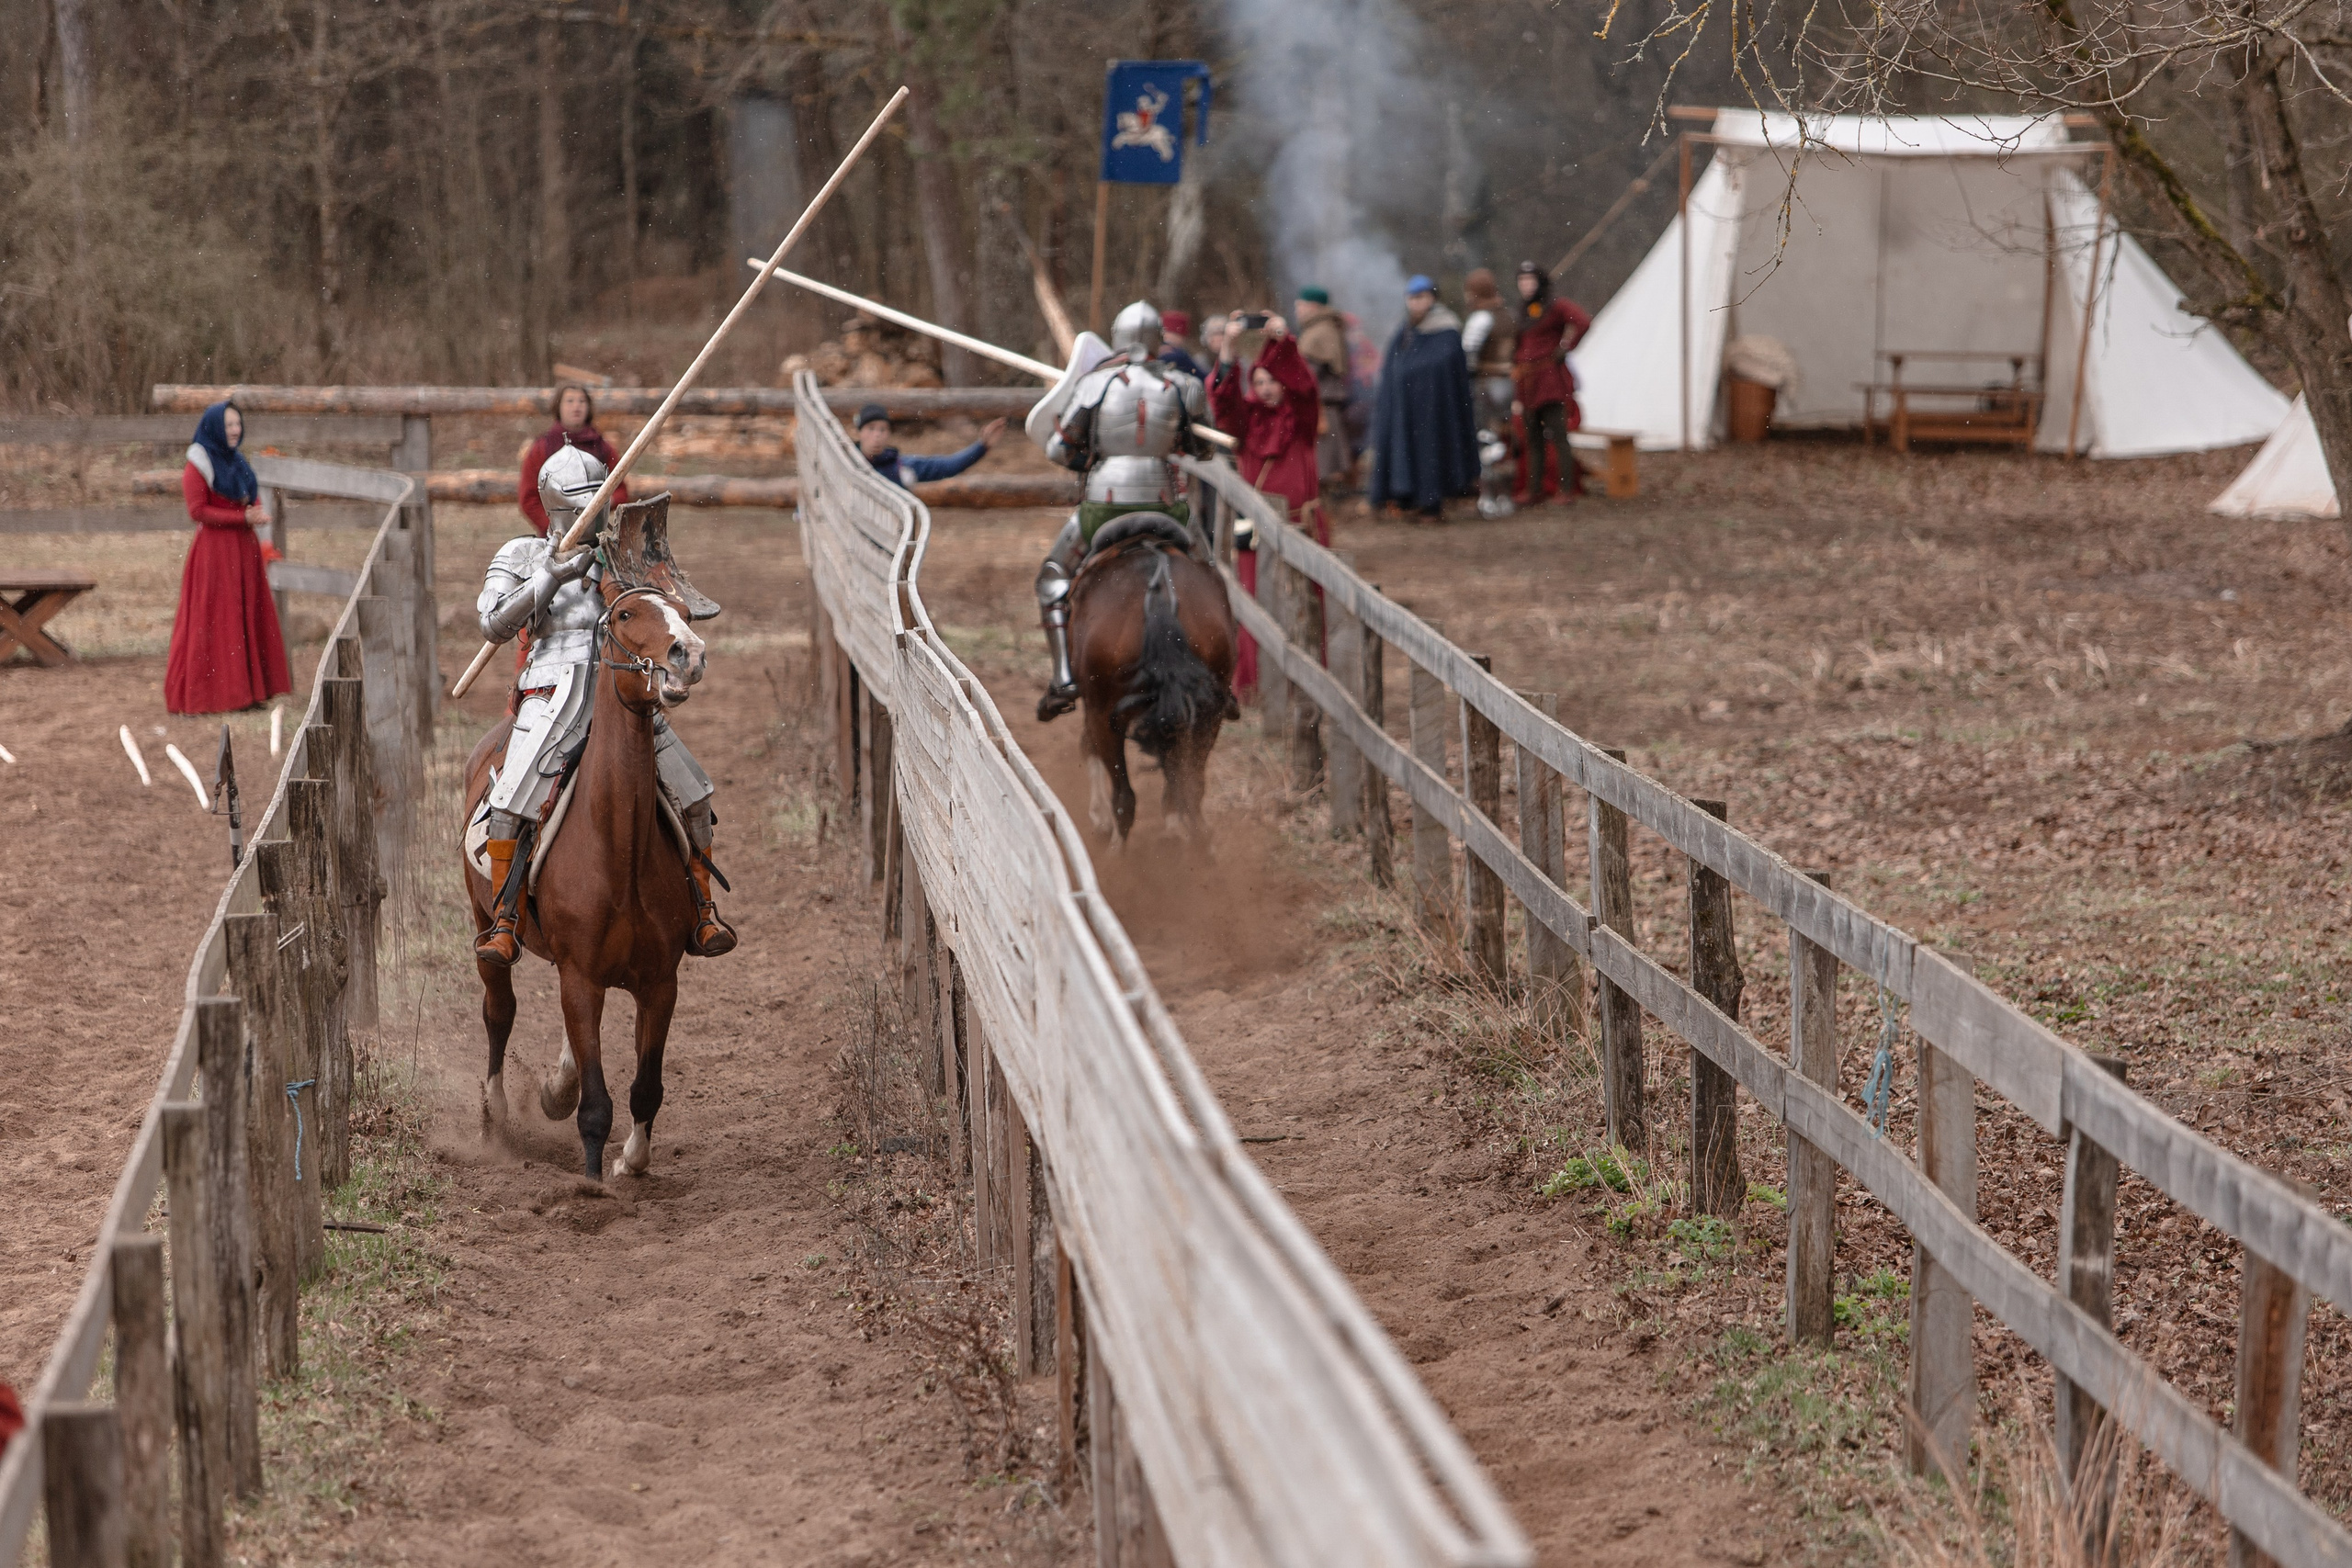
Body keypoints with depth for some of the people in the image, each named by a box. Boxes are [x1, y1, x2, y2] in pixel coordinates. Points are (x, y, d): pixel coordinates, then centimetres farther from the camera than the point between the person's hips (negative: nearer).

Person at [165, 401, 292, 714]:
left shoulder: (237, 462, 15)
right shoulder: (198, 465, -8)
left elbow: (253, 500, 20)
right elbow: (198, 511, -13)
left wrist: (257, 513, -5)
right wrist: (242, 517, -18)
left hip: (243, 551, 8)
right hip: (214, 552, -8)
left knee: (248, 618, 6)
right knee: (214, 622, -6)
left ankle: (244, 690, 10)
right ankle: (208, 693, -3)